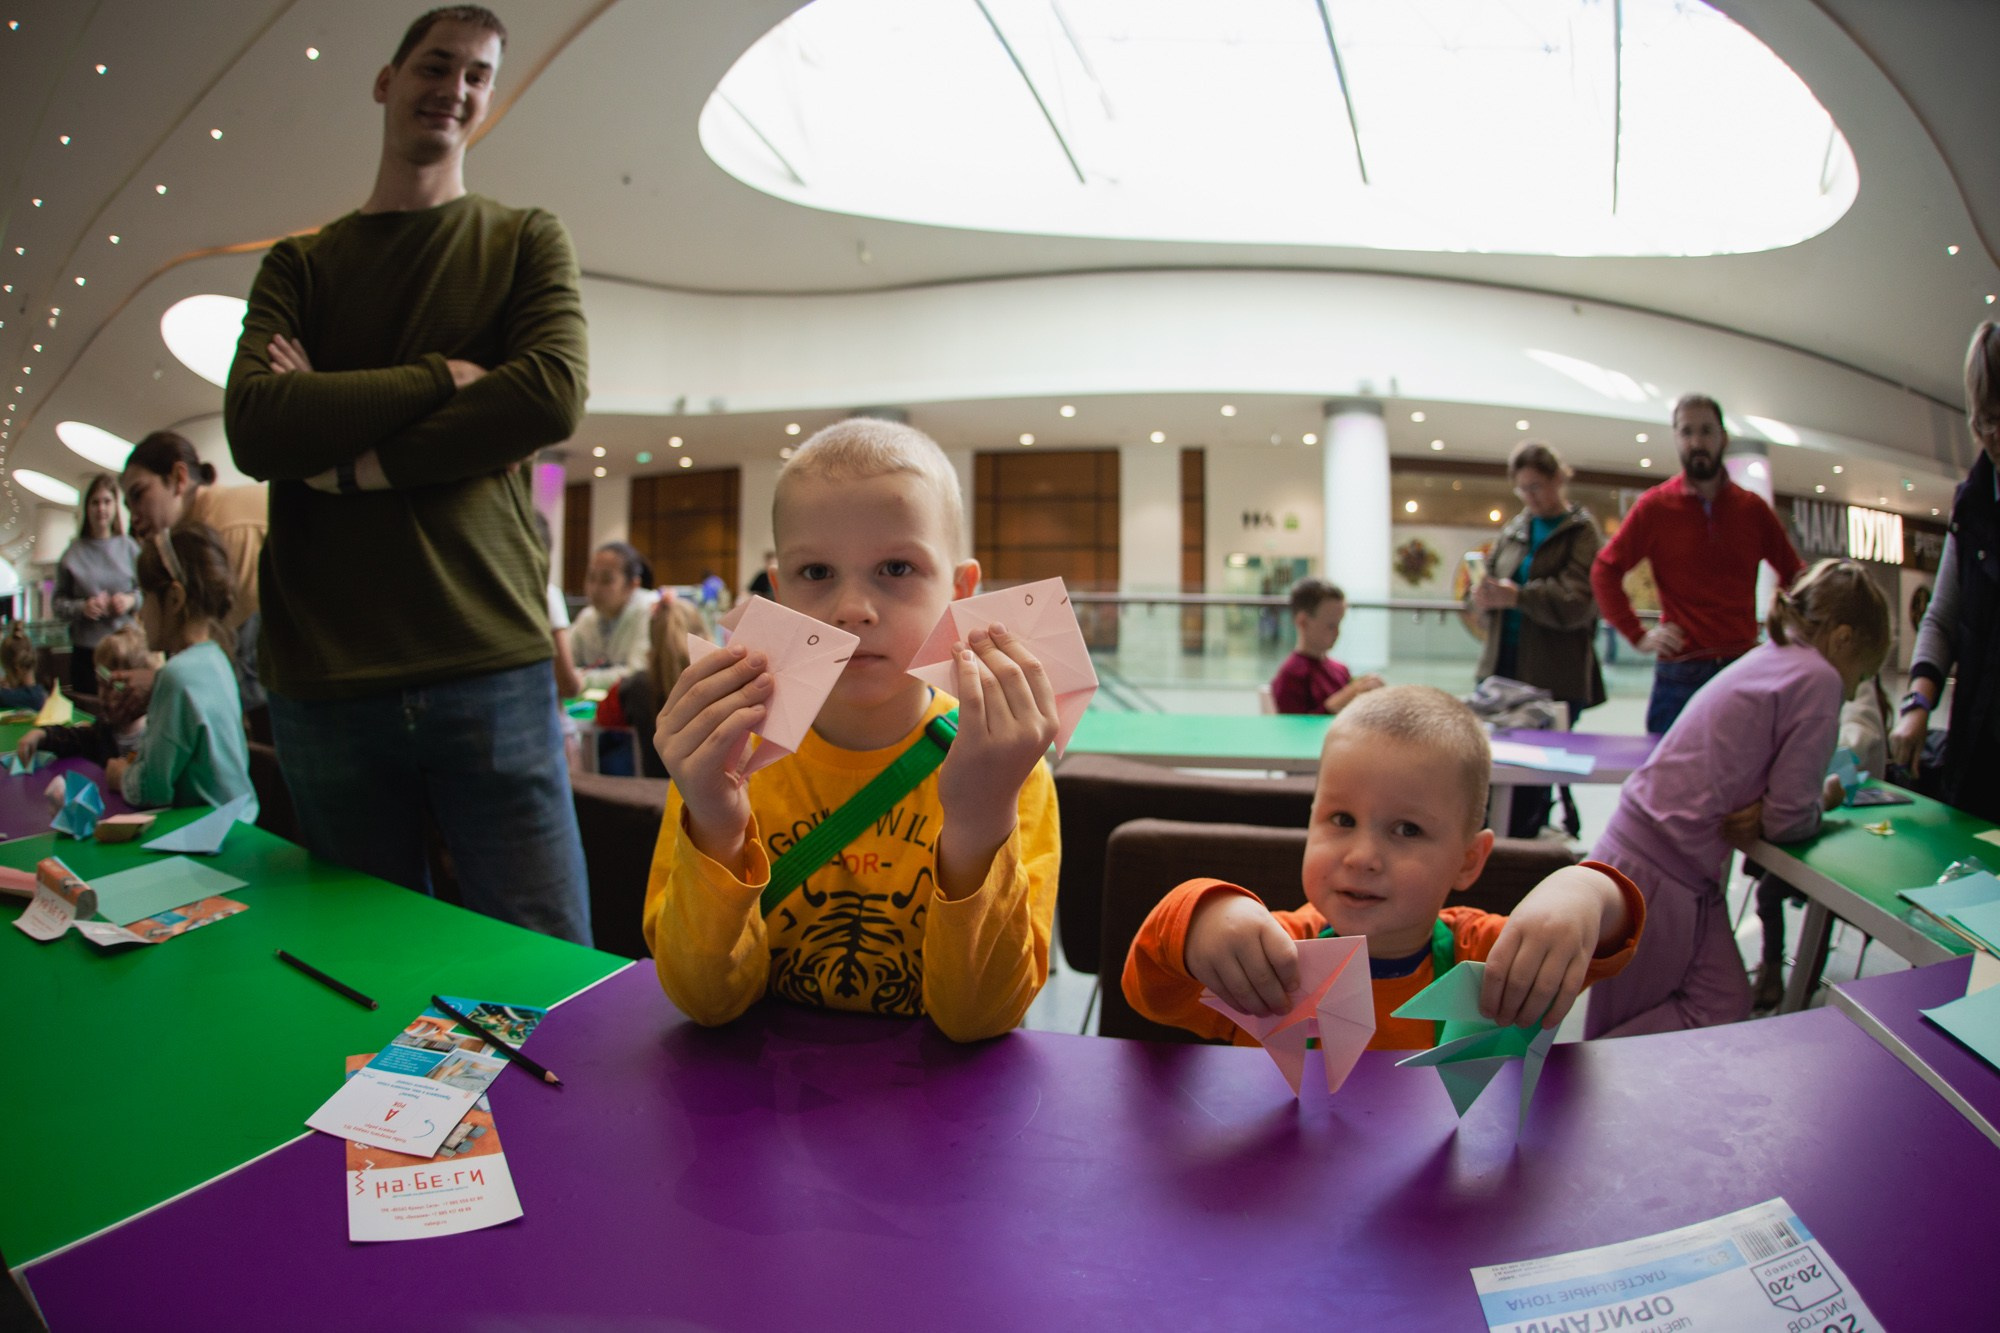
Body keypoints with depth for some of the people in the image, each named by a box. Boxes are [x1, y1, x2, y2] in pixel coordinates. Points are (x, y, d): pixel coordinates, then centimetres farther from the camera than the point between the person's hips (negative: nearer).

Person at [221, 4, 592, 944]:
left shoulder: (525, 242, 11)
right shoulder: (298, 264, 16)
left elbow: (553, 397, -8)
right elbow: (253, 428, -2)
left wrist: (351, 457, -6)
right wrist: (442, 377, -6)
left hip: (492, 666, -2)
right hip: (323, 681, 2)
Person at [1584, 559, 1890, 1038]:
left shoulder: (1768, 658, 15)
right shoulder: (1819, 678, -11)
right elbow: (1790, 818, -11)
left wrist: (1757, 814, -4)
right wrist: (1825, 800, 10)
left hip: (1633, 850, 9)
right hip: (1657, 877, -9)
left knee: (1727, 1004, 9)